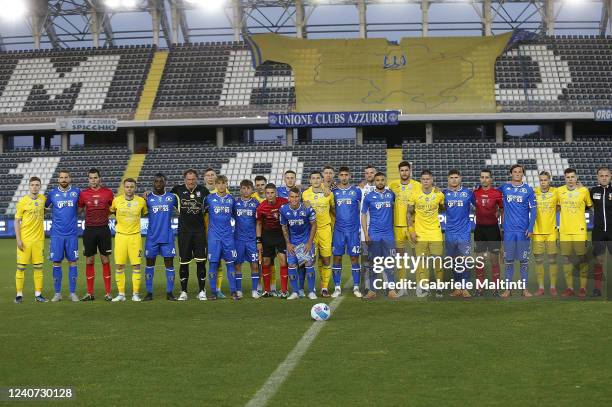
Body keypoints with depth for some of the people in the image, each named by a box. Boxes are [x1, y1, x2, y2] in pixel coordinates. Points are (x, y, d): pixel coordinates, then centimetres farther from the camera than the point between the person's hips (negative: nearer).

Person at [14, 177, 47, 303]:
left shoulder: (42, 198, 6)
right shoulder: (23, 201, -4)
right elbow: (17, 221, -3)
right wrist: (18, 239, -9)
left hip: (38, 239, 4)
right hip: (25, 239, -3)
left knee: (38, 267, 5)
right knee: (21, 267, 0)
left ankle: (38, 294, 11)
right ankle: (19, 294, 6)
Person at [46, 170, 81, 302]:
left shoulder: (77, 192, 3)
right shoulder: (52, 193, 3)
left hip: (72, 233, 0)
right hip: (57, 233, 0)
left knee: (72, 262, 2)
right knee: (57, 262, 1)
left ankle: (73, 293, 9)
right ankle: (57, 293, 9)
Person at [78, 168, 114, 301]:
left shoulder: (108, 192, 1)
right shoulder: (83, 193, 3)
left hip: (103, 229, -1)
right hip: (89, 229, 1)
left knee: (105, 260, 2)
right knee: (89, 261, 5)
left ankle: (108, 293, 7)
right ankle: (90, 293, 12)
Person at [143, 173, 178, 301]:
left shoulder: (172, 197, 4)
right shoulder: (147, 198, 1)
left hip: (167, 237, 0)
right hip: (152, 237, 0)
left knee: (169, 263, 0)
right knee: (150, 263, 4)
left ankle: (170, 292, 8)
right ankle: (149, 292, 12)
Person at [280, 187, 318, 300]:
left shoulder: (307, 209, -18)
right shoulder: (283, 209, -11)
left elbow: (313, 225, -5)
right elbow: (284, 227, 3)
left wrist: (309, 242, -9)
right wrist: (288, 243, -1)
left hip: (306, 240, -2)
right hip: (292, 241, 2)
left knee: (309, 264, -9)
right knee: (292, 265, -3)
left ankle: (311, 291, 2)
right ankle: (295, 292, 7)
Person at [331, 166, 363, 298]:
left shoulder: (356, 191, 4)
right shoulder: (334, 192, 6)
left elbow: (363, 207, 10)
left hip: (353, 230, -1)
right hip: (338, 230, 1)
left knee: (354, 258, 1)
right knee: (337, 258, 1)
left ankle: (356, 287, 8)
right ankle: (337, 288, 8)